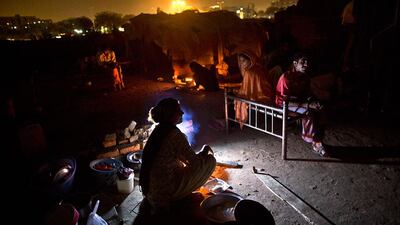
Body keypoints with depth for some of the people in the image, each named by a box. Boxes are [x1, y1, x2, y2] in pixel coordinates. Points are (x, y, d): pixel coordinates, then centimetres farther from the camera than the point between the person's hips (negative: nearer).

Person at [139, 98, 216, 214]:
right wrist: (204, 151, 6)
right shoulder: (176, 135, -22)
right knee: (210, 160, -3)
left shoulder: (158, 129, 3)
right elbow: (194, 163, -13)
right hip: (164, 187, -8)